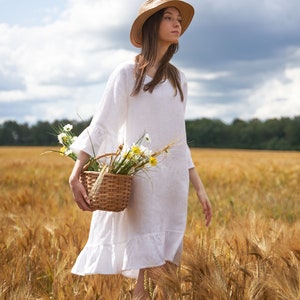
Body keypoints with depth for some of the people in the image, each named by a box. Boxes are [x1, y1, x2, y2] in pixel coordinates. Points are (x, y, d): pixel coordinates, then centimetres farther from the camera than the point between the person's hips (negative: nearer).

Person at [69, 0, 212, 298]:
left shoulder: (177, 79, 15)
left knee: (164, 265, 3)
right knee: (149, 270, -9)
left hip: (173, 181, 5)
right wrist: (75, 175, -19)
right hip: (140, 179, -5)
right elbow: (101, 127, -7)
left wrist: (199, 186, 14)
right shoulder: (127, 73, 0)